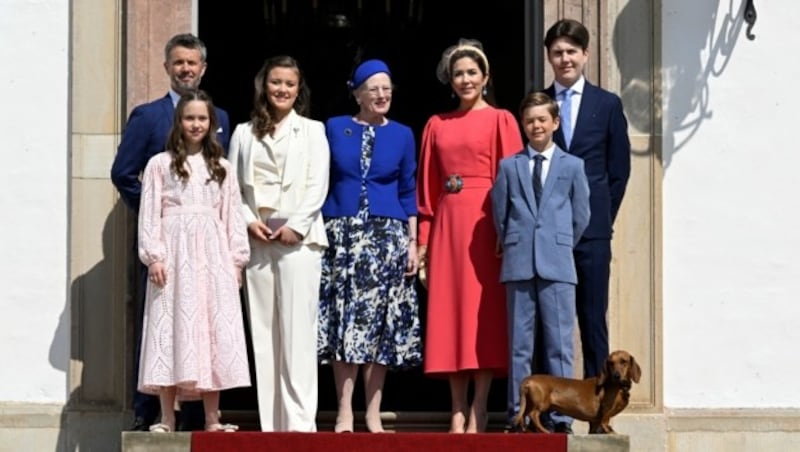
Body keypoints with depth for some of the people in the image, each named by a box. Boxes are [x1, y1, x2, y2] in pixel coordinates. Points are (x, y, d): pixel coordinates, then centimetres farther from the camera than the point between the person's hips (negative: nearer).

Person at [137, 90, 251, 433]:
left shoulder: (221, 169, 15)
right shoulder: (160, 164, 5)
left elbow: (232, 216, 13)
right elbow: (150, 214, 0)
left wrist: (236, 259, 6)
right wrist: (154, 256, -9)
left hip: (212, 256, 3)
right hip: (175, 253, -3)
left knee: (213, 331, -1)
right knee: (172, 330, -5)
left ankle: (212, 418, 2)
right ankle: (167, 420, -4)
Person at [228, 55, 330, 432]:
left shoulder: (312, 131, 10)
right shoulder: (244, 133, 16)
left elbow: (318, 186, 1)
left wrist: (296, 226, -10)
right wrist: (248, 221, -6)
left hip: (298, 239, -3)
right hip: (256, 241, 3)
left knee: (298, 331, -9)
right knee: (263, 332, 1)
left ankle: (300, 421, -11)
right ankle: (270, 423, 3)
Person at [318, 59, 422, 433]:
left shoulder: (402, 135, 9)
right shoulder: (334, 128, 7)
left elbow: (408, 192, 10)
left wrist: (413, 241, 3)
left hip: (386, 235, 1)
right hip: (341, 234, -1)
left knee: (380, 322, 0)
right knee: (342, 320, -5)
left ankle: (373, 413, 5)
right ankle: (344, 412, -3)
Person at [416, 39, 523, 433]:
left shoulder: (500, 120, 4)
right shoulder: (437, 125, 14)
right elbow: (427, 187, 12)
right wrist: (424, 239, 5)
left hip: (485, 223, -4)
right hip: (447, 224, 4)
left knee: (484, 312, -4)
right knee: (448, 312, 2)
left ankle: (479, 410, -2)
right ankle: (457, 411, 5)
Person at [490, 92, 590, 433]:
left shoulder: (572, 166, 7)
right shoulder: (509, 166, 9)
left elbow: (581, 216, 10)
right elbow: (499, 213, 12)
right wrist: (512, 246, 12)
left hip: (557, 266, -1)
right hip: (519, 264, 1)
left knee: (559, 343, -2)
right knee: (519, 344, 3)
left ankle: (560, 416, 0)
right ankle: (518, 415, 6)